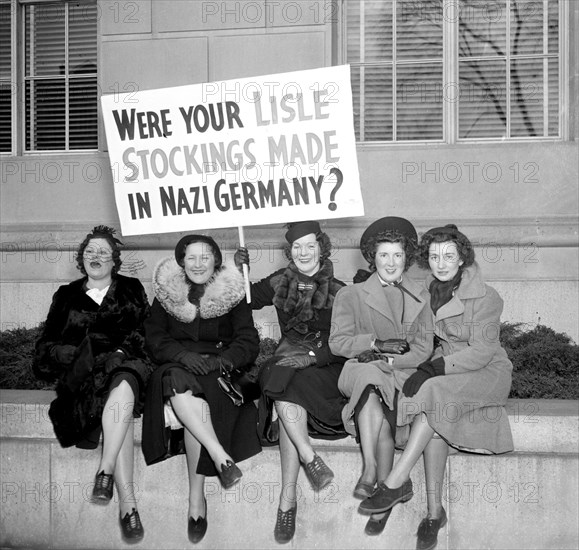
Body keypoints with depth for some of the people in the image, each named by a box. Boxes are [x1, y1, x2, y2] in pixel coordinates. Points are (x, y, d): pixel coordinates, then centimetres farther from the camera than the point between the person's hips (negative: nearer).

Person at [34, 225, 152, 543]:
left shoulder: (131, 290, 22)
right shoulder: (66, 296, 24)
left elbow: (145, 333, 9)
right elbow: (47, 346, 15)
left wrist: (121, 350, -11)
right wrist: (82, 354, -5)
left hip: (127, 364, 0)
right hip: (81, 374, 0)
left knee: (123, 386, -39)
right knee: (120, 402, -34)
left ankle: (105, 472, -41)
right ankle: (127, 502, -41)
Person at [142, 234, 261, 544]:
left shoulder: (232, 295, 11)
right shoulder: (166, 294, 14)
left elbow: (249, 343, 1)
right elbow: (154, 338, 2)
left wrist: (222, 360, -19)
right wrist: (184, 355, -17)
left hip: (219, 371, -1)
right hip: (175, 368, 1)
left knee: (199, 403, -33)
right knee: (179, 382, -36)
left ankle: (196, 499, -28)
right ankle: (220, 455, -40)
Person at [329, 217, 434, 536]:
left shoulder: (420, 298, 19)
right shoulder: (351, 295, 13)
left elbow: (423, 349, 8)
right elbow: (338, 342, 1)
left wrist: (387, 360, -9)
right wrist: (377, 343, -15)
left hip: (402, 375, 1)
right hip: (360, 373, -1)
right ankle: (371, 468, -36)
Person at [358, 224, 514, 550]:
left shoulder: (485, 297, -11)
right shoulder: (429, 290, 6)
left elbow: (482, 352, -17)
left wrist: (433, 369, -25)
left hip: (487, 371, -4)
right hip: (446, 368, 4)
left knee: (434, 394, -33)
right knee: (434, 414, -29)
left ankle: (397, 483, -31)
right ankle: (434, 511, -25)